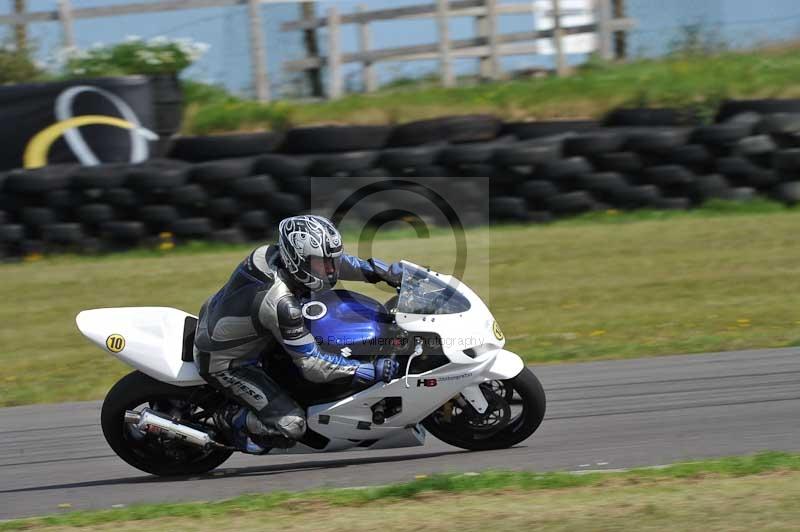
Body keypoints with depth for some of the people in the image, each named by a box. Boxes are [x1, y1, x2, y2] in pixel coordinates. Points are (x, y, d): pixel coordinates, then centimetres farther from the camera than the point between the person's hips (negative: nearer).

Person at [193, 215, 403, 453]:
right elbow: (312, 365, -31)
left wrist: (390, 273, -1)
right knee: (291, 425, -16)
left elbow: (334, 261, 3)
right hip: (224, 362, -9)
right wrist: (373, 371, -30)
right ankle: (232, 420, 9)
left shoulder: (273, 254, -15)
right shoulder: (280, 303, -37)